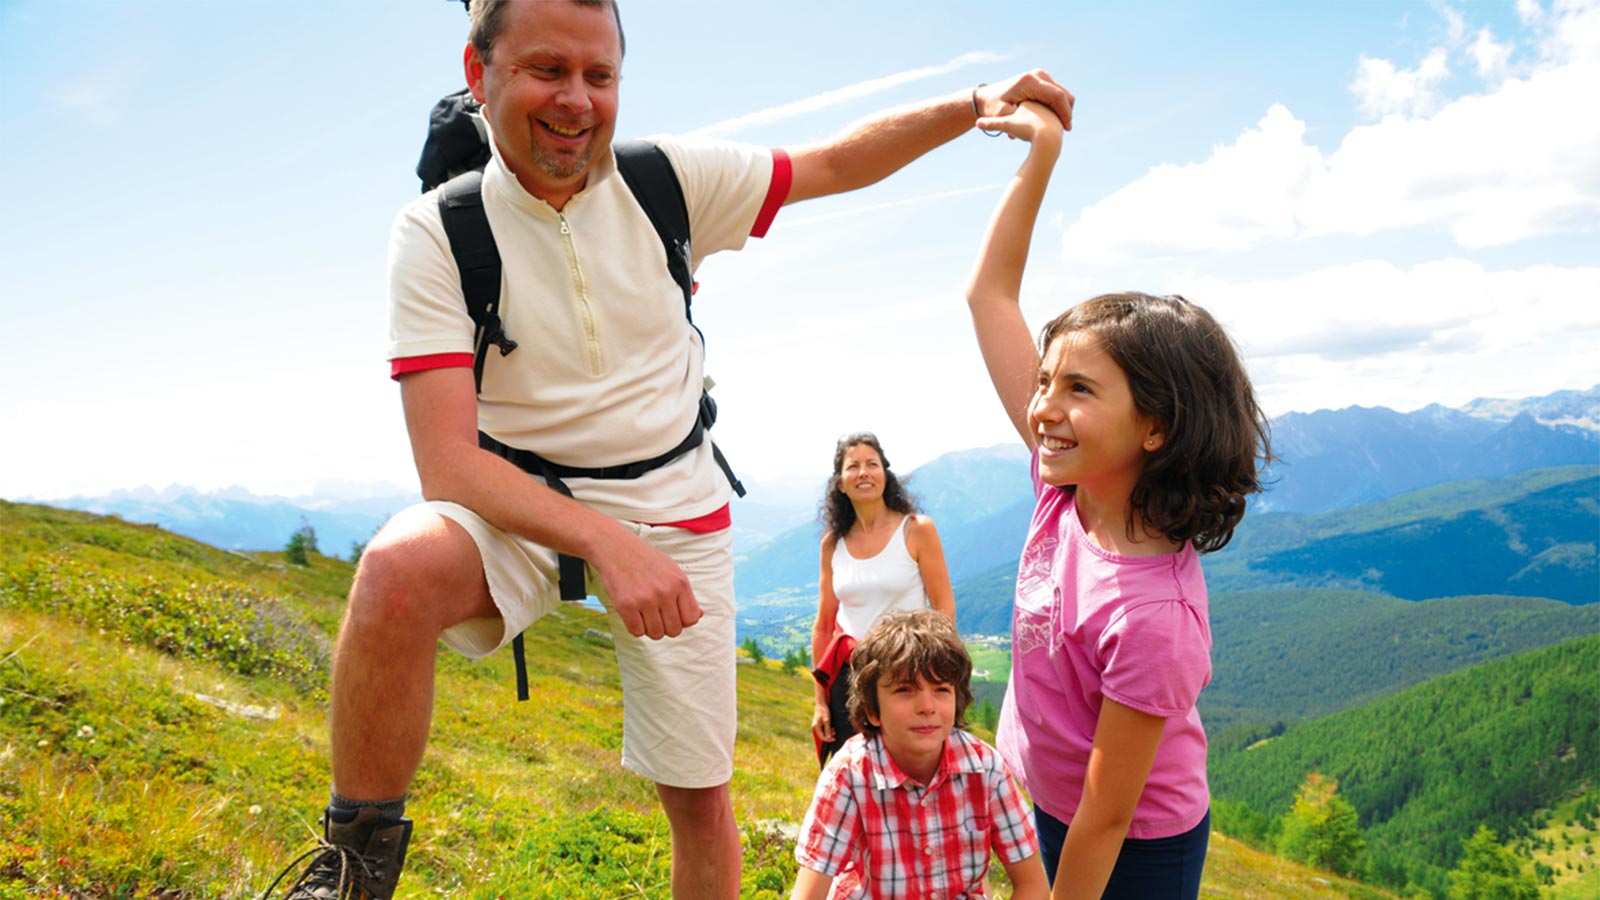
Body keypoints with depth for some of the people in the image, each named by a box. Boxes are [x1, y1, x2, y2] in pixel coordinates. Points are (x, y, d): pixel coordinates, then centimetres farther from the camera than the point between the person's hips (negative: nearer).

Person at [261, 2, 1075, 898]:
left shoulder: (668, 178, -7)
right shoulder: (436, 233, -15)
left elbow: (837, 162, 6)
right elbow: (448, 461, -23)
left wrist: (977, 105, -5)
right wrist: (603, 541, -37)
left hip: (678, 518, 3)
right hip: (521, 512, -2)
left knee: (702, 797, 9)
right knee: (400, 567, -36)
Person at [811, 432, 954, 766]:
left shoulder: (916, 530, -3)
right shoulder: (833, 543, 6)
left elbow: (944, 609, -4)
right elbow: (823, 625, 10)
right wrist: (820, 701, 8)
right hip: (847, 678, 3)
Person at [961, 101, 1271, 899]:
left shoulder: (1152, 615, -35)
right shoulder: (1069, 486, -15)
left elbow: (1105, 819, -24)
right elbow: (990, 296, -11)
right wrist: (1041, 153, -13)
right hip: (1050, 811, 7)